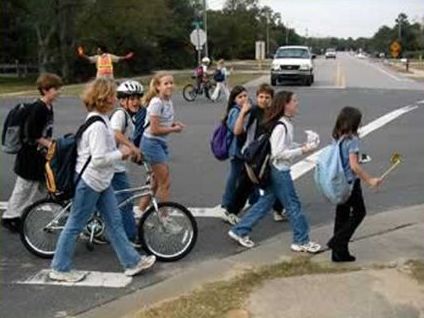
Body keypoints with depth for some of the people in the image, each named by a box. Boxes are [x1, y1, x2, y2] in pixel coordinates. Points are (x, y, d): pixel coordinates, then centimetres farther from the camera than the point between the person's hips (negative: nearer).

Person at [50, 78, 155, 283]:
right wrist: (121, 153, -14)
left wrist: (119, 152, 6)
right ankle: (60, 269, 19)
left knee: (115, 221, 13)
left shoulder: (100, 120, 8)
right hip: (89, 182, -10)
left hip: (101, 182, 10)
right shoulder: (97, 126, -24)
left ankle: (132, 261, 21)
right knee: (75, 225, 4)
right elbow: (98, 159, -28)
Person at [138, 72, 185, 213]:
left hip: (161, 143, 9)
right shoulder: (157, 103, -19)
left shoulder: (168, 101, 7)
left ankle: (140, 213, 28)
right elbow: (155, 129, -22)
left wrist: (175, 123, -3)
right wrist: (174, 129, -11)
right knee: (165, 182, -5)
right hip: (152, 142, -9)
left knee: (157, 182, 16)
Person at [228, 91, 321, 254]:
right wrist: (302, 151, -21)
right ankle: (301, 241, 17)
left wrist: (302, 146, 5)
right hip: (279, 171, -10)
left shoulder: (287, 123, 8)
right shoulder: (280, 126, -22)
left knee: (266, 201, 16)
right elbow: (278, 153, -24)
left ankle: (240, 231, 23)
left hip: (277, 170, 10)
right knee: (293, 204, 2)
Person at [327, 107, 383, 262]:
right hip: (351, 182, -7)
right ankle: (337, 242, 4)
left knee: (341, 215, 13)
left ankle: (339, 252, 19)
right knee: (359, 212, 11)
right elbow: (354, 166, -23)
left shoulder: (337, 138, 4)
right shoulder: (352, 139, -18)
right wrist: (370, 180, -17)